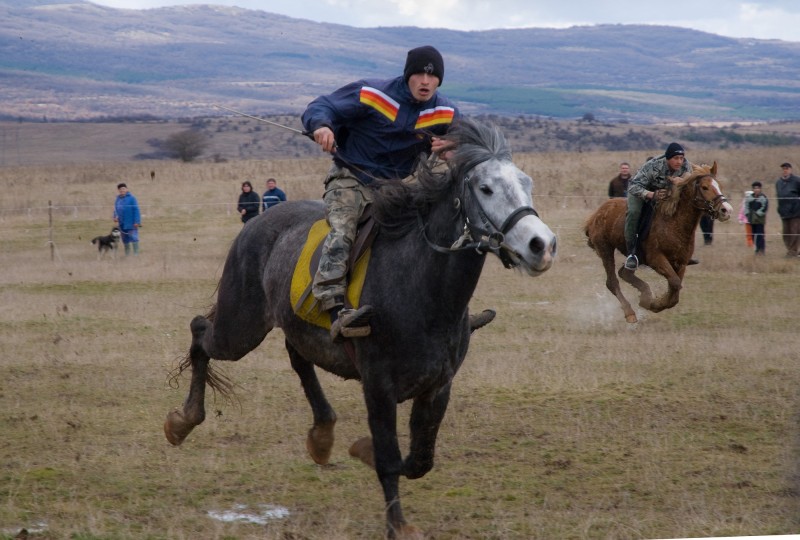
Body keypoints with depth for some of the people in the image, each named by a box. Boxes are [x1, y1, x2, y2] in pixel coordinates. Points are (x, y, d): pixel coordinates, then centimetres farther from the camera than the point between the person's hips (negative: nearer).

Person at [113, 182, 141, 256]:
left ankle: (136, 254, -9)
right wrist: (115, 217, -1)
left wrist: (137, 222, -17)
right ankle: (127, 254, 20)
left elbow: (136, 210, -11)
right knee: (125, 240, 12)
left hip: (131, 224, -7)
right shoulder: (118, 199, 11)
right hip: (122, 224, 7)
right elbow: (116, 210, 20)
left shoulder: (131, 198, -8)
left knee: (133, 238, -10)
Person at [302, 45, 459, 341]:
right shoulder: (370, 95, -14)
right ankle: (336, 310, -46)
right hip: (351, 179, -5)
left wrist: (449, 150, -14)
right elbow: (320, 107, -10)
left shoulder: (446, 114, -2)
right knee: (341, 231, -31)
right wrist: (322, 125, -36)